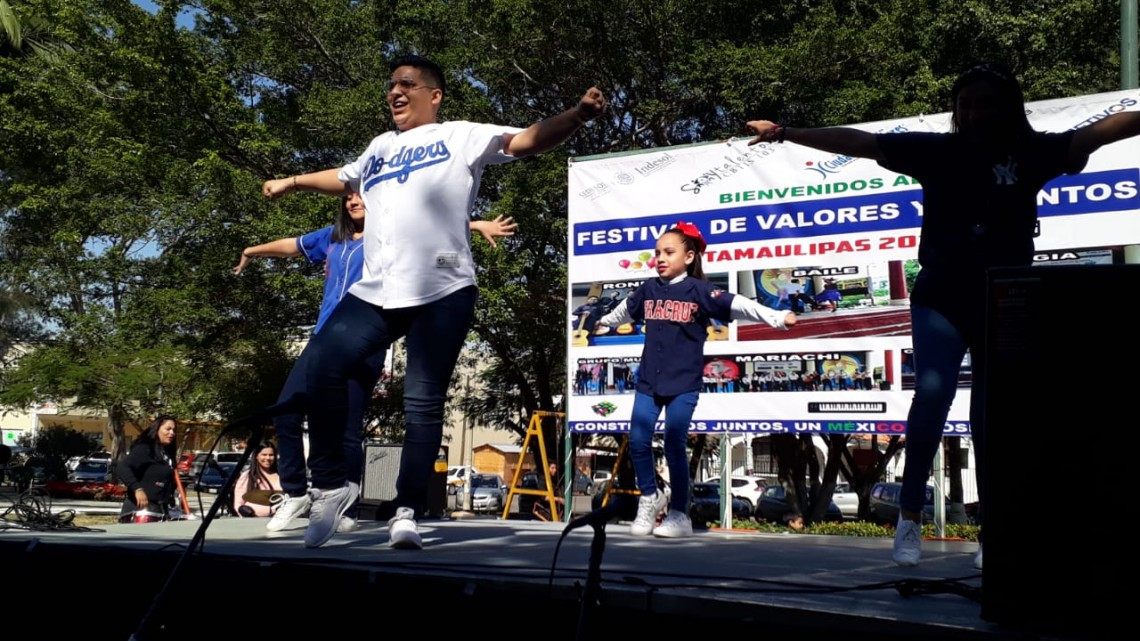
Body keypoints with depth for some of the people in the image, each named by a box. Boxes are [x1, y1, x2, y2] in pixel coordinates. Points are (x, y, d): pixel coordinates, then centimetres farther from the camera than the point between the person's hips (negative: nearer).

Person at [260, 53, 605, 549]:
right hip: (374, 292, 6)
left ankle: (407, 513, 2)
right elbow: (344, 179, 47)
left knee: (423, 405, -5)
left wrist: (578, 115, -21)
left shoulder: (460, 137, 8)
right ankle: (331, 484, 7)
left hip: (442, 293, -5)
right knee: (321, 371, -8)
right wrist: (292, 183, 58)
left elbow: (527, 140, -4)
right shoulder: (380, 147, 26)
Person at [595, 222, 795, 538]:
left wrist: (777, 317, -29)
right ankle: (650, 497, 26)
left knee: (674, 446, -4)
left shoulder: (699, 290, -7)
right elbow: (625, 310, 29)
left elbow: (737, 305, -17)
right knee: (638, 442, 2)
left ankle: (679, 515, 9)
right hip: (648, 381, 5)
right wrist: (604, 322, 48)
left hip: (684, 384, -4)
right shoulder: (648, 290, 8)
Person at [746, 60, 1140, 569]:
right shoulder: (937, 150, -1)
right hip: (942, 299, -1)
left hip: (1006, 306, 1)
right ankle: (910, 518, -7)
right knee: (932, 395, -19)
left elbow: (1096, 132, -8)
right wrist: (786, 132, -7)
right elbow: (859, 142, -3)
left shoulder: (1031, 153, 0)